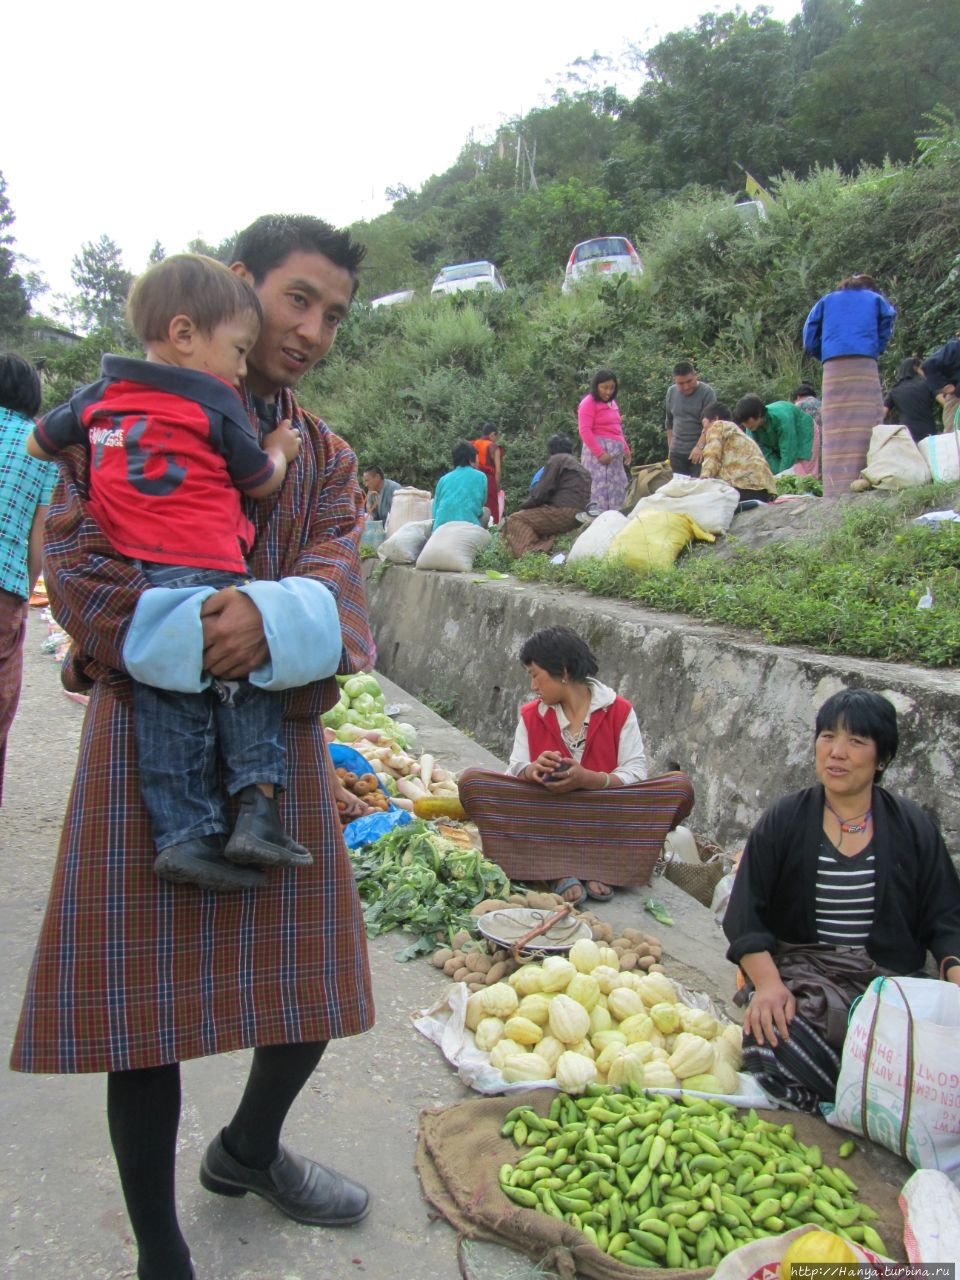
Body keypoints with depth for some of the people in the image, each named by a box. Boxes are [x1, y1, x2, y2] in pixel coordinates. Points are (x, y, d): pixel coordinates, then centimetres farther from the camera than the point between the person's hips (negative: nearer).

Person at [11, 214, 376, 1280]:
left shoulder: (324, 457, 14)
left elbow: (333, 585, -5)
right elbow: (77, 570, -12)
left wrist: (275, 617, -27)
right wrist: (212, 644, -21)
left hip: (279, 742, 5)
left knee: (311, 980, 13)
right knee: (142, 993, 2)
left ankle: (248, 1152, 44)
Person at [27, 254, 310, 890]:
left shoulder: (99, 396, 15)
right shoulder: (215, 401, -1)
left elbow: (39, 444, 29)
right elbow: (260, 482, 8)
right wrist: (279, 450, 28)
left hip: (126, 588, 5)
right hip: (206, 575, -5)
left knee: (168, 706, 8)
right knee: (245, 683, 10)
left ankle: (184, 833, 7)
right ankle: (257, 808, 2)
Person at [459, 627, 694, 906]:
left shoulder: (619, 710, -1)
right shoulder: (531, 715, 8)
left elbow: (636, 775, -9)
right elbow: (516, 771, -1)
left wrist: (587, 779, -26)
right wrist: (533, 771, -24)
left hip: (605, 817, -2)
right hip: (545, 815, 2)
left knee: (680, 787, -23)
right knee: (471, 781, -23)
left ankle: (599, 860, -31)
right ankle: (560, 869, -36)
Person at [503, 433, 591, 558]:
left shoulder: (556, 460, 0)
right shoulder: (579, 465, 25)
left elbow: (541, 493, -7)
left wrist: (524, 505, 11)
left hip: (566, 513, -9)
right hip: (580, 516, 9)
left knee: (515, 520, -5)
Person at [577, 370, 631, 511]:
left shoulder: (611, 402, 18)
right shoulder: (588, 403, -6)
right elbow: (584, 431, -14)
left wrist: (626, 448, 16)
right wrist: (600, 453, -19)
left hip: (615, 452, 8)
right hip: (598, 451, -8)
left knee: (617, 490, 5)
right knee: (600, 488, -12)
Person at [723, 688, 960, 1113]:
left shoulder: (912, 827, 9)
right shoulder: (784, 822, 5)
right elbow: (745, 914, 0)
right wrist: (768, 982, -17)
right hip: (798, 978, -1)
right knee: (769, 1050, -31)